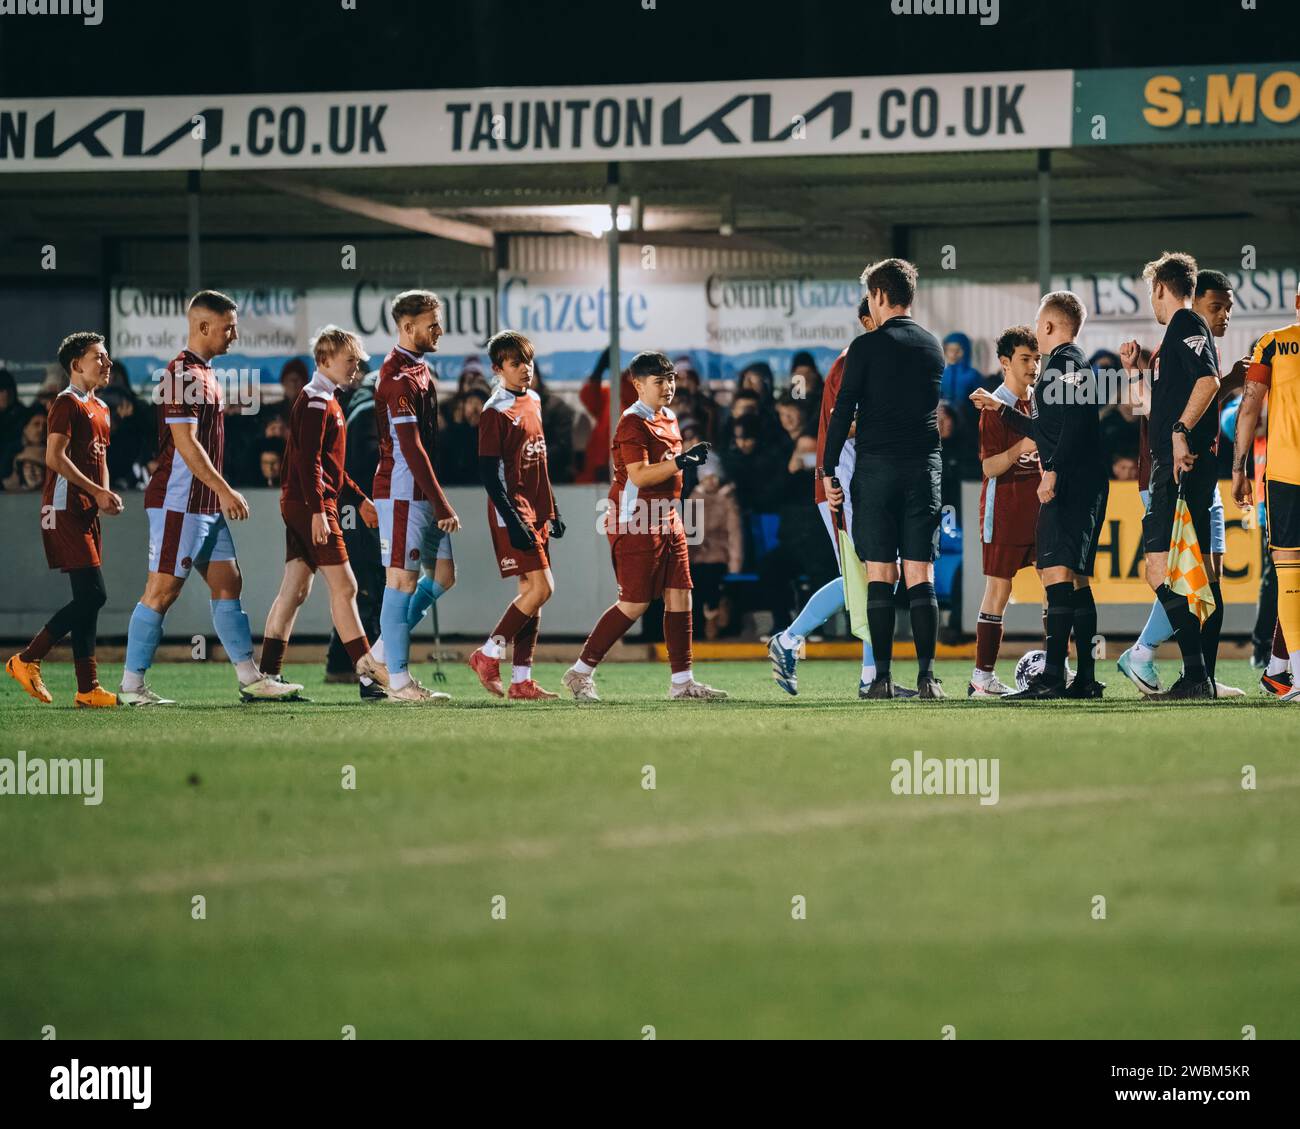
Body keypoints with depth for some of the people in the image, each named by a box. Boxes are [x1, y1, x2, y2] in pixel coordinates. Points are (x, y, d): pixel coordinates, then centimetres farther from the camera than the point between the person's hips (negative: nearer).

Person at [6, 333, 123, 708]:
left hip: (87, 513, 10)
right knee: (92, 594, -15)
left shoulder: (100, 408, 20)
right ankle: (27, 660, -6)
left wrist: (106, 495, 9)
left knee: (87, 599, 5)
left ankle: (88, 689, 4)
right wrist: (97, 492, -19)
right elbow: (55, 456, -18)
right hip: (65, 510, -10)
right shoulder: (67, 403, -9)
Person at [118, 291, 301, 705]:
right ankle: (131, 685, -2)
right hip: (180, 503, -10)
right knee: (162, 590, -6)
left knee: (228, 584, 9)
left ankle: (251, 679, 11)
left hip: (207, 505, 10)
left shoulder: (204, 372, 17)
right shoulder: (183, 373, -15)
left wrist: (222, 494, 21)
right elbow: (185, 442, -21)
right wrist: (225, 491, -21)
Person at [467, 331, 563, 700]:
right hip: (512, 513, -8)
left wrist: (552, 511, 21)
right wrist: (513, 521, -20)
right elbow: (489, 474, -15)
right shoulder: (496, 413, -12)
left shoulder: (533, 402, 13)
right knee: (540, 588, -15)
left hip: (536, 513, 8)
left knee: (534, 593, 6)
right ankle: (489, 655, -2)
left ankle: (522, 680, 8)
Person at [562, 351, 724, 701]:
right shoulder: (633, 423, -14)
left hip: (667, 520, 9)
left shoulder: (669, 419, 16)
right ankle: (580, 672, 4)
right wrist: (679, 463, -32)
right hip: (635, 524, -9)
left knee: (680, 596, 2)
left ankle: (682, 682, 5)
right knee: (635, 604, -7)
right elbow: (639, 475, -24)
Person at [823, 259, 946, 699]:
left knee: (880, 575, -1)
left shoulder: (868, 347, -5)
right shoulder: (933, 347, 11)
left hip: (877, 468, -3)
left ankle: (883, 677, -4)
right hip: (925, 467, 3)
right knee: (920, 575, 2)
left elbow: (842, 411, -6)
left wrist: (829, 471, -2)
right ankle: (926, 675, -6)